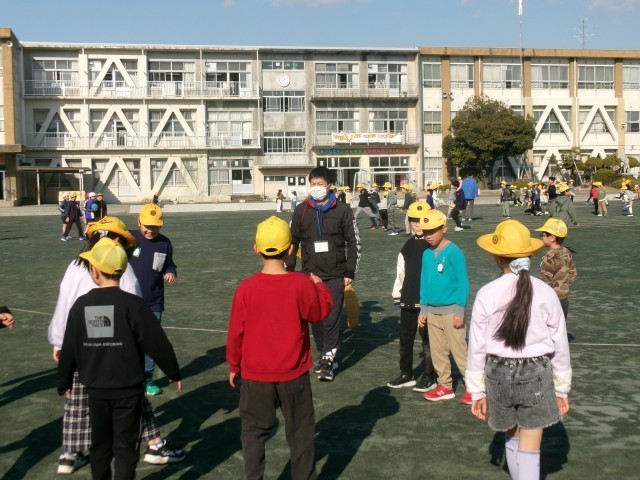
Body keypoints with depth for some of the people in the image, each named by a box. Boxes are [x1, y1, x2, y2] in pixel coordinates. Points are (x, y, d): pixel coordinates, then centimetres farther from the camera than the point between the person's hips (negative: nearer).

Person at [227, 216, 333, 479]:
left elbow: (236, 332, -5)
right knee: (300, 432, 14)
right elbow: (319, 312, 1)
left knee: (254, 432, 14)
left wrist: (233, 366, 9)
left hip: (255, 374, 0)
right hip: (294, 374, 0)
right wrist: (320, 286, 18)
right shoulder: (302, 284, -15)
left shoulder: (246, 288, -12)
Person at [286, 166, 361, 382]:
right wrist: (290, 269, 8)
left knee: (332, 319, -5)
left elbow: (353, 242, 1)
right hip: (310, 274, 3)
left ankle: (328, 360, 5)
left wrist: (350, 273, -2)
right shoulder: (301, 210, 3)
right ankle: (326, 355, 23)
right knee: (315, 318, 9)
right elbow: (293, 240, 12)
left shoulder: (342, 210, -3)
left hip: (335, 276, -3)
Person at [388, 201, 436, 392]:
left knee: (427, 340, 4)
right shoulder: (408, 246, 10)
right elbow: (401, 272, 11)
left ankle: (428, 377, 15)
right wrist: (397, 293, 7)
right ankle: (406, 374, 26)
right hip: (408, 300, 6)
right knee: (405, 338, 13)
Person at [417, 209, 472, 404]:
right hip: (432, 311, 6)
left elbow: (462, 283, -11)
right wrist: (423, 309, 11)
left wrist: (460, 311, -13)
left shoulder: (454, 253, -13)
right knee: (437, 351, 12)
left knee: (459, 351, -3)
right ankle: (445, 386, 24)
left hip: (451, 311, -6)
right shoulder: (427, 254, 5)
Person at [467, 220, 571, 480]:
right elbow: (560, 346, -1)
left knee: (512, 437, 23)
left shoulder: (487, 295, -11)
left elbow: (477, 347, -7)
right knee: (530, 449, 4)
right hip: (536, 374, -1)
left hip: (499, 374, 1)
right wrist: (561, 389, 10)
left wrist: (478, 390, 4)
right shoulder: (545, 293, -8)